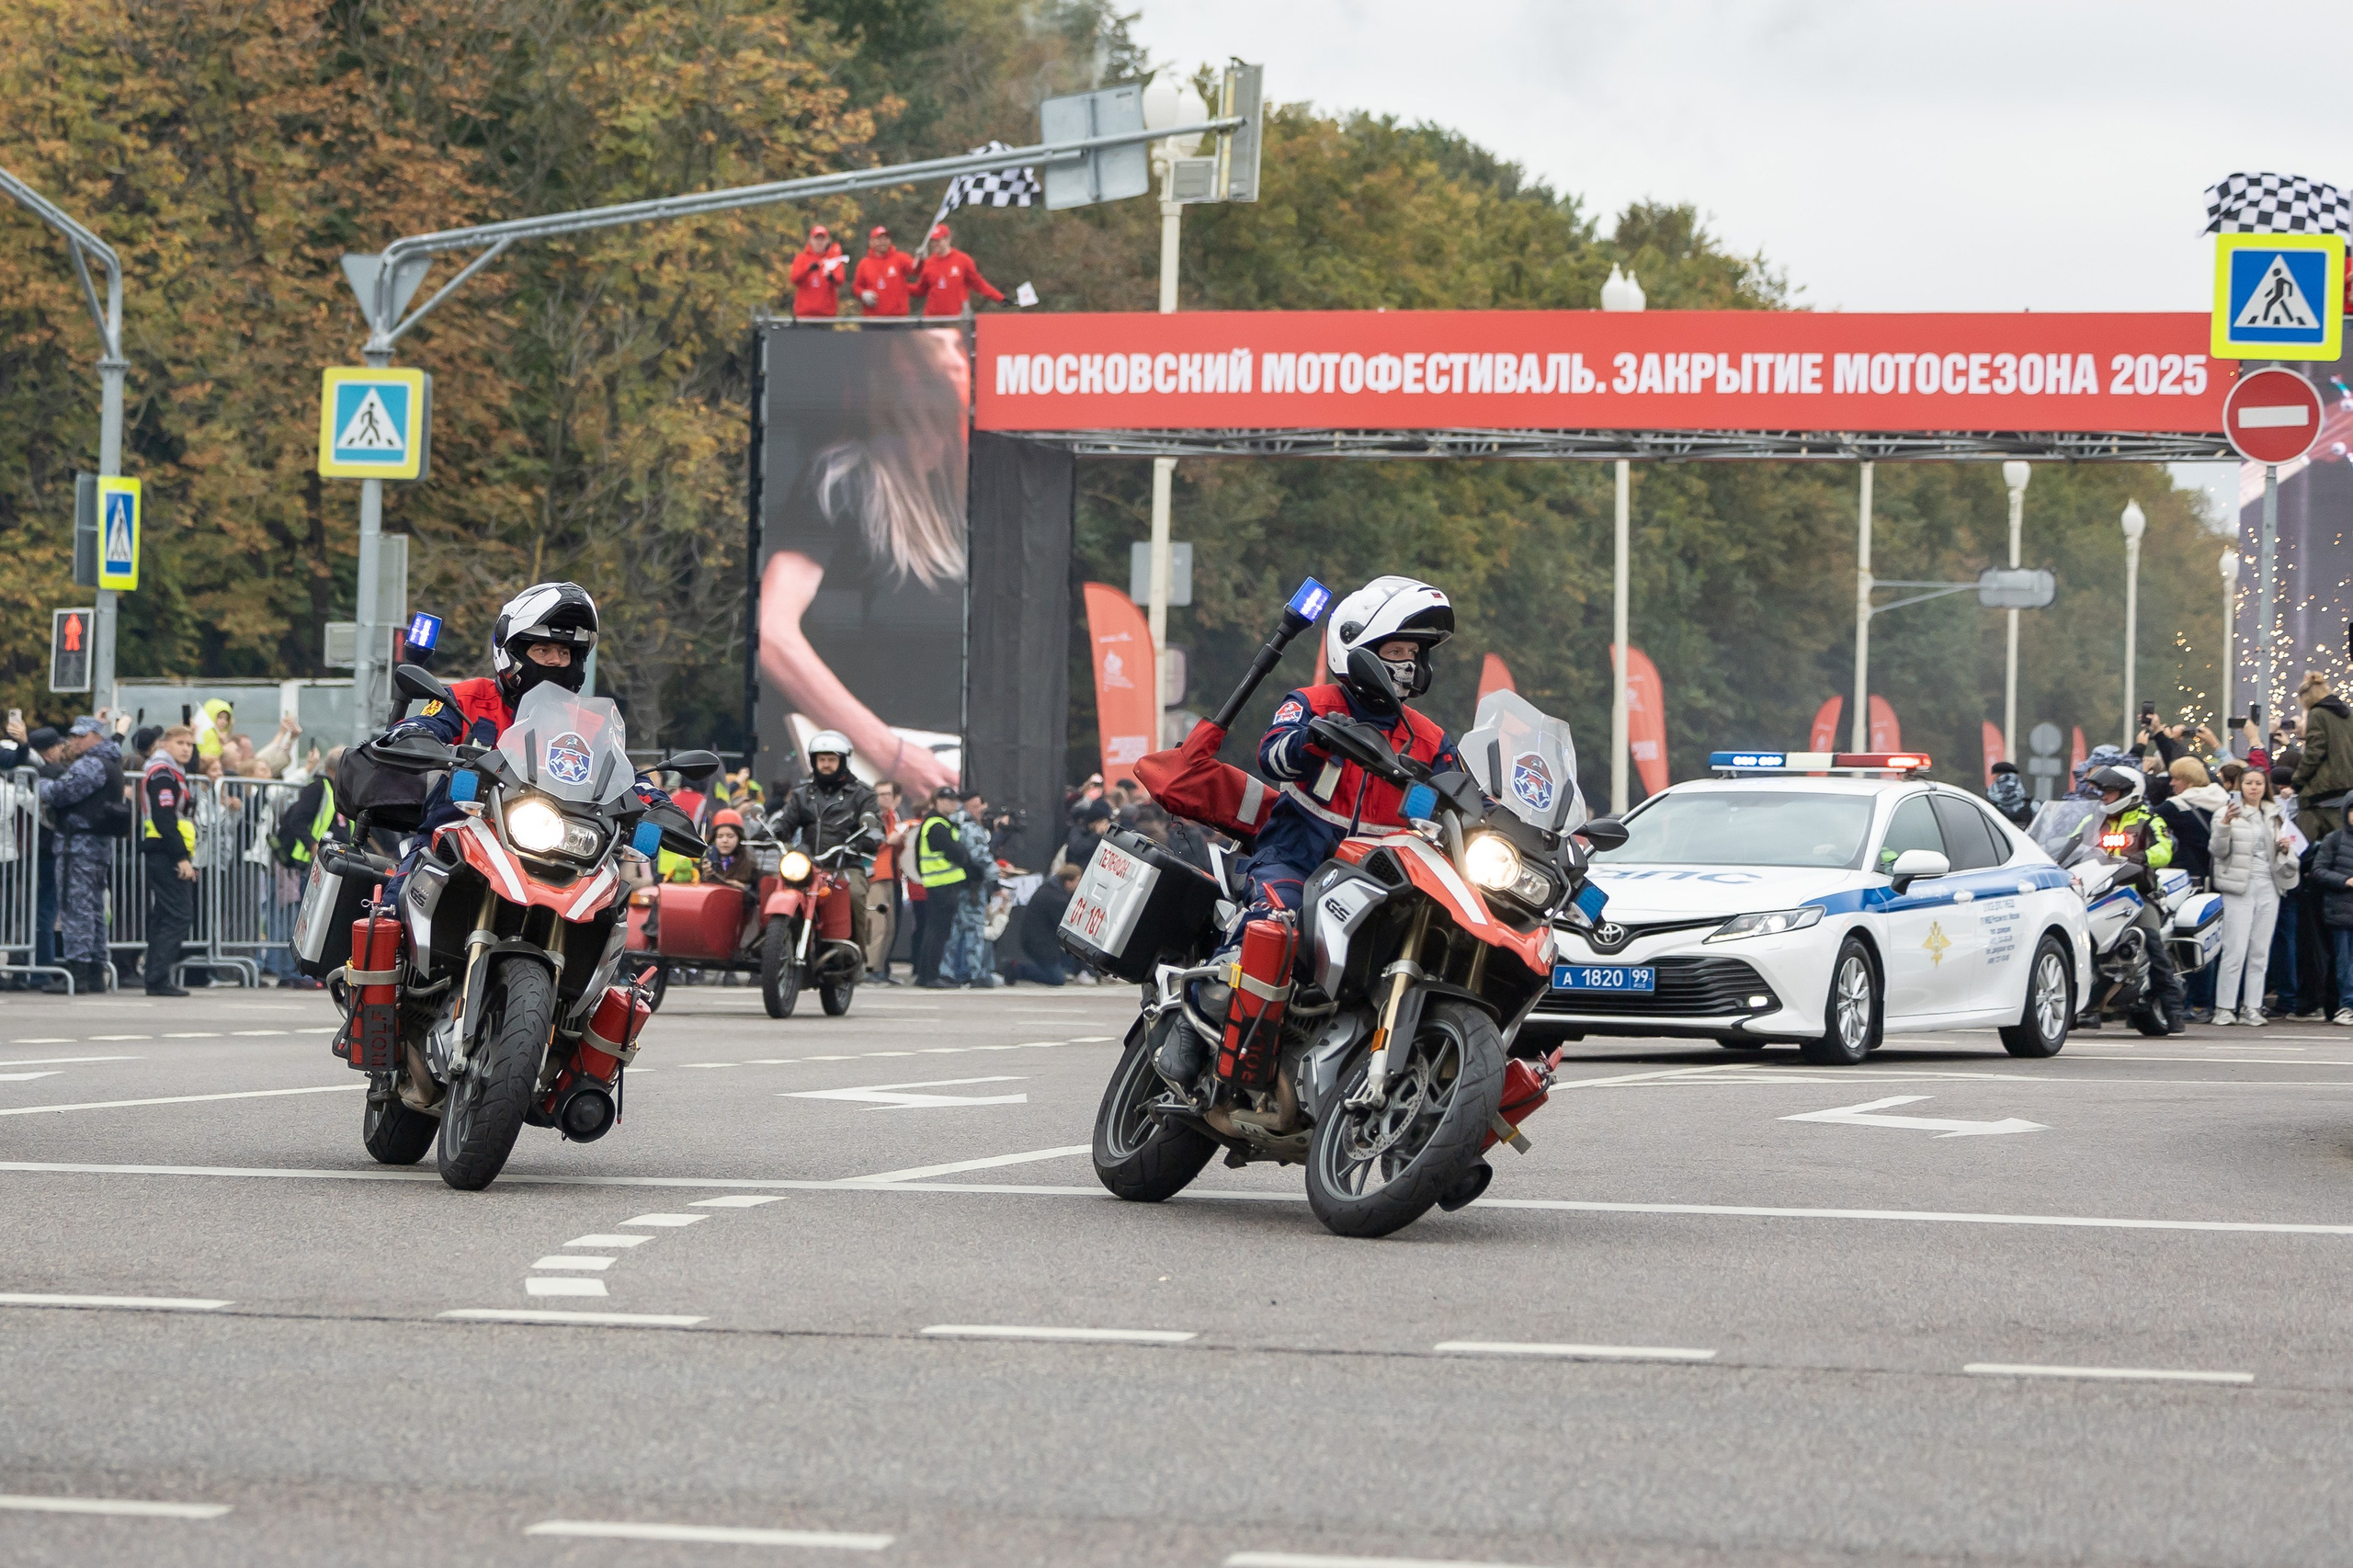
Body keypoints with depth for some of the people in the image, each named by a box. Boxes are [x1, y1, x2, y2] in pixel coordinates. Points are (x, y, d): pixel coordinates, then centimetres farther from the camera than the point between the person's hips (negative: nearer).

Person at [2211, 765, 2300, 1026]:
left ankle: (2252, 1007, 7)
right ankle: (2224, 1007, -6)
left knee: (2260, 952, 4)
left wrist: (2285, 850, 2)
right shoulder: (2229, 813, 1)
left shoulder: (2274, 816, 17)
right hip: (2239, 887, -5)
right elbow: (2218, 850, -9)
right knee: (2235, 951, -10)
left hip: (2268, 887, 5)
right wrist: (2225, 825, -25)